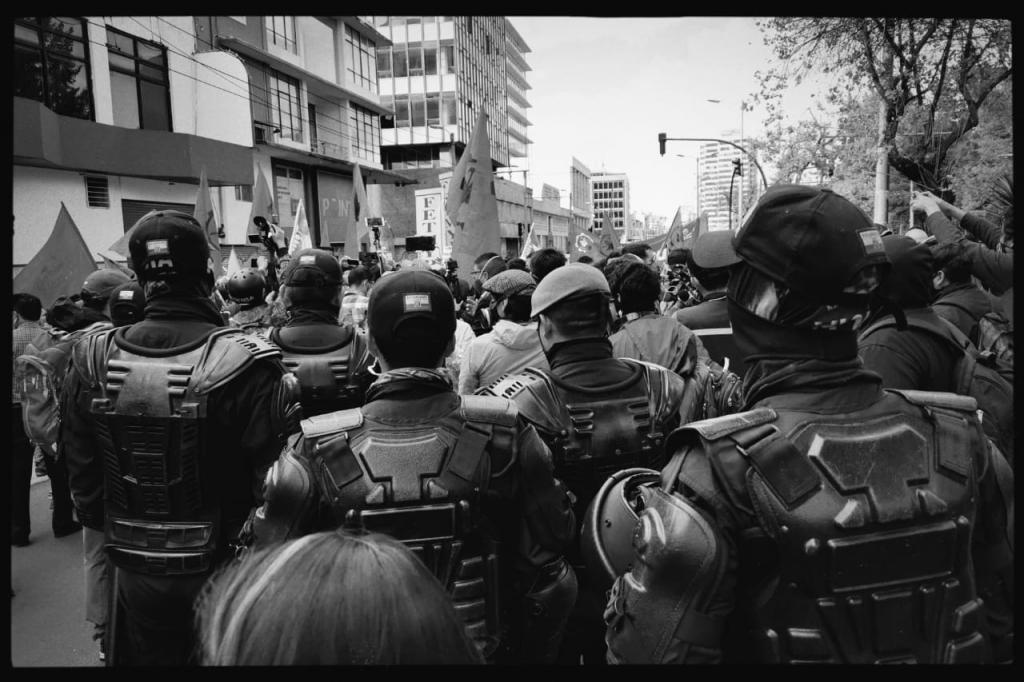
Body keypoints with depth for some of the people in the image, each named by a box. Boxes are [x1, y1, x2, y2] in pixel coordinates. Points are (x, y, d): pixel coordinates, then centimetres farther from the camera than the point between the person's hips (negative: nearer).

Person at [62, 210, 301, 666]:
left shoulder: (93, 362, -8)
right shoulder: (244, 364, -23)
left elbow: (83, 477, 2)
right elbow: (277, 478, -22)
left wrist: (118, 536, 16)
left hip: (134, 575, 4)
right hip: (222, 573, -3)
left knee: (147, 656, 24)